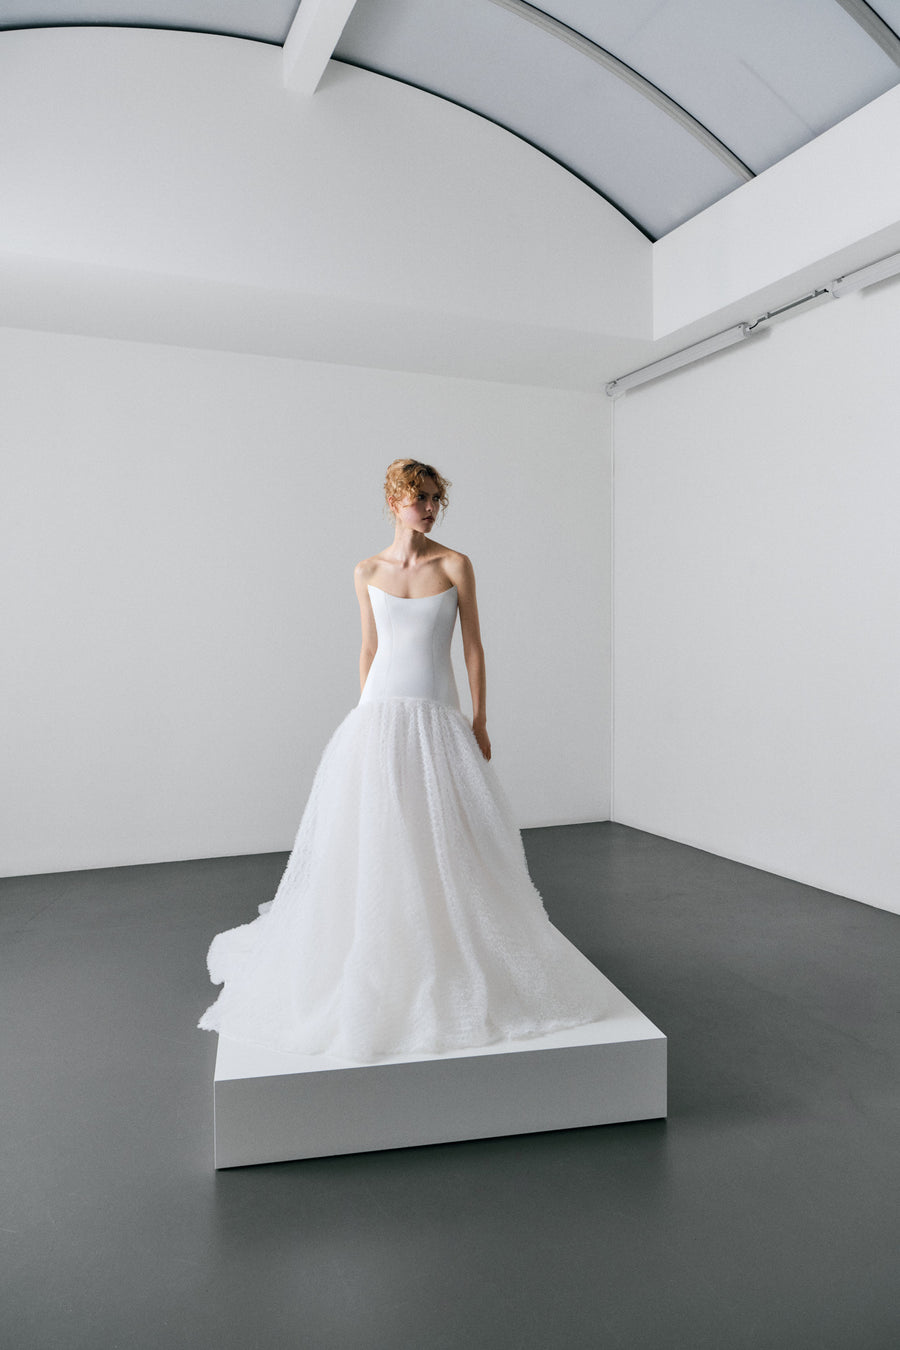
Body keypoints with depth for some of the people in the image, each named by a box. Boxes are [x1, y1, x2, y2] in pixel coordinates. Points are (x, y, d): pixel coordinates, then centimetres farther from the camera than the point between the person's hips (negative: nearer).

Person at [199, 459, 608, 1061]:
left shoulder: (456, 565, 1)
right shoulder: (368, 572, 6)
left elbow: (473, 646, 1)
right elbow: (369, 649, 12)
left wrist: (480, 722, -3)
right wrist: (365, 718, 11)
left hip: (438, 719, -1)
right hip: (381, 716, 1)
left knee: (448, 846, 2)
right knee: (373, 843, 3)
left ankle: (456, 973, 22)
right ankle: (373, 975, 21)